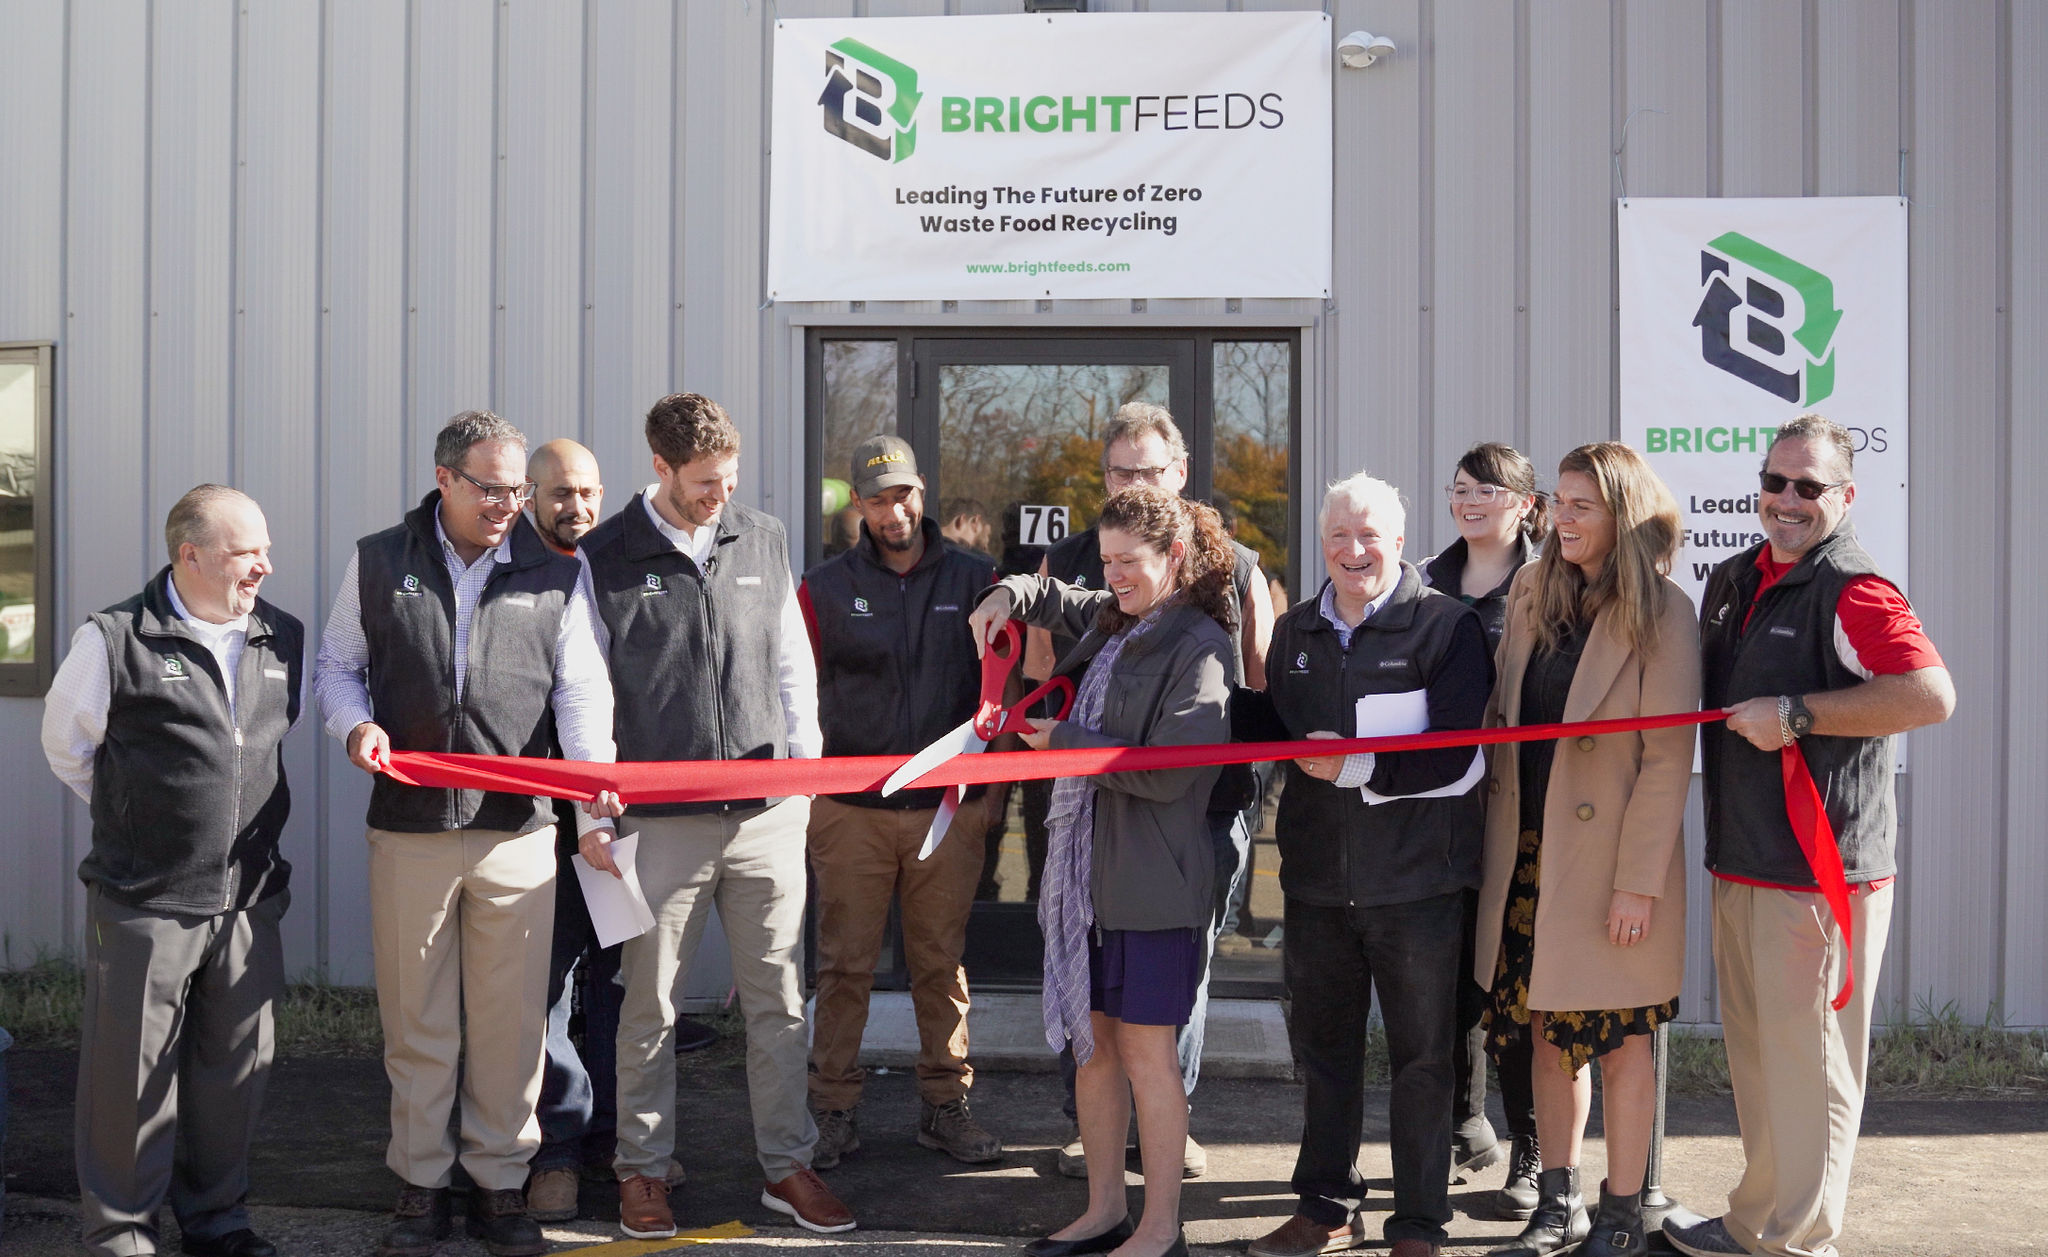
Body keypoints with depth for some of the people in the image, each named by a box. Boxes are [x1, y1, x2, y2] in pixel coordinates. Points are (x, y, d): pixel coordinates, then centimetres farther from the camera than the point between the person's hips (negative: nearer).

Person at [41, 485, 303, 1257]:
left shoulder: (285, 641, 6)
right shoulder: (113, 642, -7)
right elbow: (66, 745, 7)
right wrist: (130, 817, 12)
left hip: (250, 899, 4)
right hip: (144, 903, -4)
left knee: (236, 1066, 12)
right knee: (132, 1071, 5)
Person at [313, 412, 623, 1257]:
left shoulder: (557, 575, 6)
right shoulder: (378, 563, 6)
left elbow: (581, 689, 2)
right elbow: (336, 666, 13)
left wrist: (593, 783, -14)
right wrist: (355, 725, -8)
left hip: (517, 830, 0)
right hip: (408, 827, 0)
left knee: (511, 1019, 4)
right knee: (415, 1018, 7)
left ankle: (500, 1185, 18)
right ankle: (421, 1186, 21)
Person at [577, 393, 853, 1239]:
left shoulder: (764, 541, 9)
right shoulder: (603, 558, -1)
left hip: (767, 815, 3)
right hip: (660, 819, -3)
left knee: (778, 1001, 8)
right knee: (649, 1007, 6)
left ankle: (787, 1166, 20)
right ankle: (642, 1170, 21)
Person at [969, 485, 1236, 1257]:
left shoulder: (1197, 645, -12)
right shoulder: (1109, 622, 12)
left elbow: (1167, 770, -19)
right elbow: (1054, 599, 32)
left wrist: (1065, 742, -11)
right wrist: (1009, 597, 9)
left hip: (1153, 881, -8)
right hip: (1085, 868, 8)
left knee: (1145, 1051, 0)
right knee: (1091, 1044, 13)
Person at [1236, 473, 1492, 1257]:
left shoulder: (1448, 627, -6)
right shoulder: (1296, 632, 11)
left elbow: (1457, 759, -14)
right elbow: (1266, 731, 19)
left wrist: (1355, 768, -17)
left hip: (1416, 881, -5)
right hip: (1316, 876, 5)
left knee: (1421, 1057, 6)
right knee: (1323, 1047, 15)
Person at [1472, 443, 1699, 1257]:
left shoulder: (1659, 613, -10)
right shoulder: (1531, 594, 8)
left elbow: (1668, 756, -12)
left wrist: (1639, 881, -16)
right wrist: (1497, 842, 8)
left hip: (1612, 863, -5)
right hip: (1530, 855, 5)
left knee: (1620, 1043, 5)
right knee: (1547, 1034, 12)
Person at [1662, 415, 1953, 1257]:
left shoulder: (1853, 591, -13)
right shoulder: (1733, 583, 13)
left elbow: (1932, 695, -27)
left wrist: (1795, 715, -23)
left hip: (1820, 870, -9)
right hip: (1741, 863, 9)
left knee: (1804, 1060, 0)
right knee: (1755, 1052, 18)